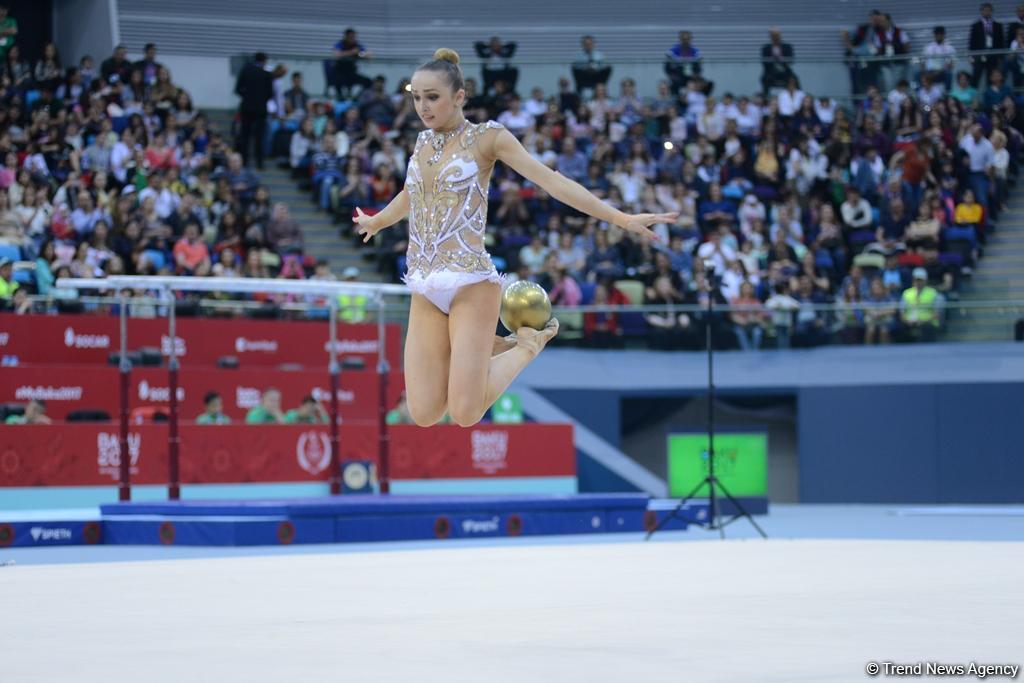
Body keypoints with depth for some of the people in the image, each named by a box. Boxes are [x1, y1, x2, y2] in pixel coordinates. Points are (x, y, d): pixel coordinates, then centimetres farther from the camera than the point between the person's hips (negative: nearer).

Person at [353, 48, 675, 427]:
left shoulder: (487, 136, -2)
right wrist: (375, 222, 56)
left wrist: (621, 219, -14)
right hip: (425, 292, 6)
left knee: (465, 414, -13)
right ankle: (496, 347, 24)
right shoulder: (424, 141, 15)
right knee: (424, 415, -2)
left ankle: (528, 346, 16)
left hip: (471, 284, -6)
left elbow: (551, 181, -7)